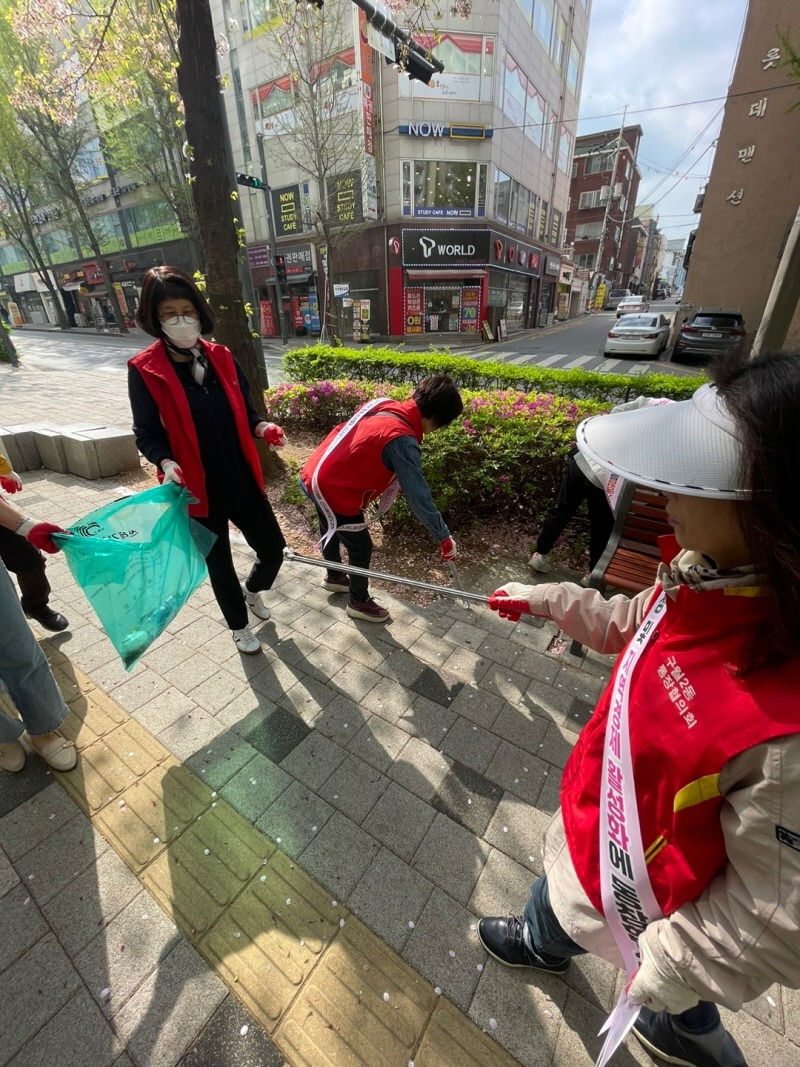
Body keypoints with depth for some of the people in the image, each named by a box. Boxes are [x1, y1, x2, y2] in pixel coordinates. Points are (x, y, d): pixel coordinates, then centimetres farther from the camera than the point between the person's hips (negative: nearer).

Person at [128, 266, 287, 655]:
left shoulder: (221, 357, 3)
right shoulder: (144, 370, -8)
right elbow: (147, 433, -6)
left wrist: (263, 427, -12)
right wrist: (166, 463, -26)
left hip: (243, 481, 4)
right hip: (198, 491, -3)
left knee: (273, 549, 11)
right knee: (219, 565, 12)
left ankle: (252, 589, 46)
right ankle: (238, 626, 39)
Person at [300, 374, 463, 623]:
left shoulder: (382, 404, -1)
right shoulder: (402, 441, -26)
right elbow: (418, 496, -24)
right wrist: (444, 537, -13)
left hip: (314, 476, 9)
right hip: (336, 492, -9)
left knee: (332, 532, 30)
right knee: (361, 547, 10)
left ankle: (334, 577, 56)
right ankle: (359, 603, 33)